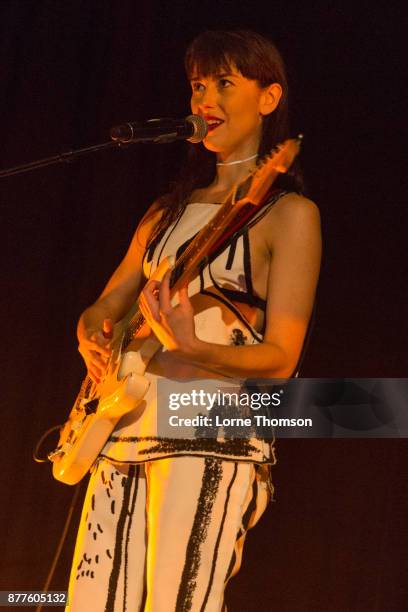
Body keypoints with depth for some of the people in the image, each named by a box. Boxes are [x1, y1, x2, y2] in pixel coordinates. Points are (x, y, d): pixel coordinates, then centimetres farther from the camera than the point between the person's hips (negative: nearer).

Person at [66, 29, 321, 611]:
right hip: (125, 431, 6)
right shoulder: (169, 211, 18)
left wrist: (191, 349, -26)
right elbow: (103, 308, 21)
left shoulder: (289, 214, -2)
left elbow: (281, 357, -8)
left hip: (213, 437, -6)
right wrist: (93, 336, -4)